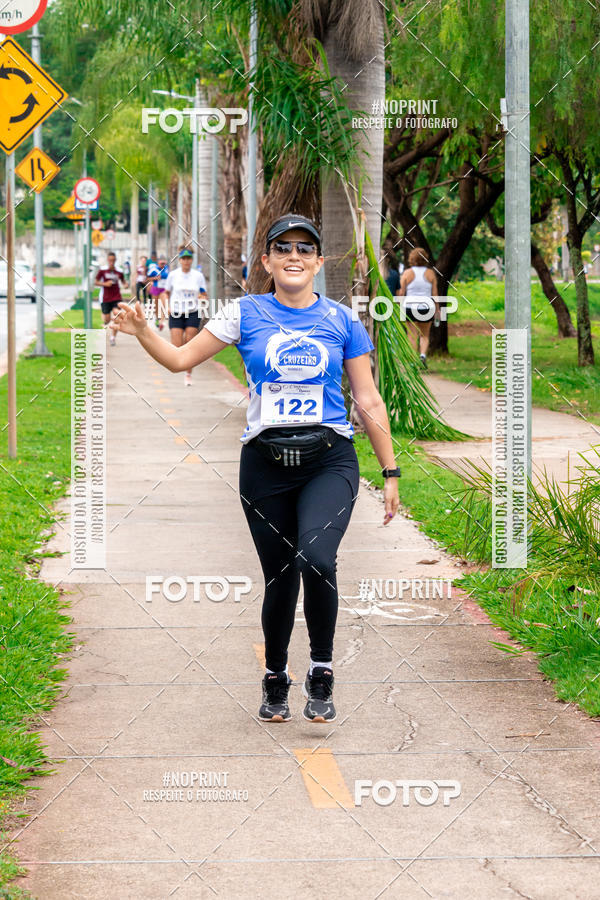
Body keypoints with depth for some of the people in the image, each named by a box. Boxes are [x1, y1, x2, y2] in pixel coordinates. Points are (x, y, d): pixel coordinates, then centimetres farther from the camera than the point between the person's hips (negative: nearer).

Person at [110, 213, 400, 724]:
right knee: (279, 579, 5)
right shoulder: (246, 314, 5)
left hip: (329, 460, -1)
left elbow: (369, 402, 9)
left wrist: (390, 473, 8)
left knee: (316, 558, -25)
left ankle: (321, 672, -6)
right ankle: (275, 679, 29)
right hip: (265, 463, 1)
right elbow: (181, 359, 3)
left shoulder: (341, 320, 6)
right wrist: (141, 331, -15)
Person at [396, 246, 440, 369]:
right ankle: (423, 354, -9)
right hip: (427, 307, 1)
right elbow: (435, 293, 1)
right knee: (424, 335, 14)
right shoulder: (430, 273, 1)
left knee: (413, 336, 1)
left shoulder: (407, 273, -2)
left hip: (410, 307, -1)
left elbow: (401, 293, -4)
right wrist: (437, 310, 8)